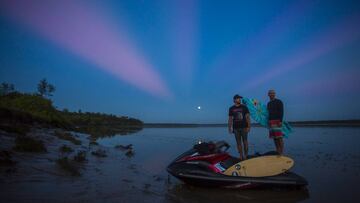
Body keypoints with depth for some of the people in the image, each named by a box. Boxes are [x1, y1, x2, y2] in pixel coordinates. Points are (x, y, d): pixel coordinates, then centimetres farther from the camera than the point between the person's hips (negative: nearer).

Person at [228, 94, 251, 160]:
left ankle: (245, 155, 11)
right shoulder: (231, 109, 6)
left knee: (245, 141, 2)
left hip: (244, 127, -1)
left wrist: (248, 127, -6)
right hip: (236, 128, 1)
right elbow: (230, 119, 8)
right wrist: (229, 128, 4)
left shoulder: (244, 107, 4)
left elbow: (247, 117, 2)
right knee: (238, 142, 3)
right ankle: (241, 156, 9)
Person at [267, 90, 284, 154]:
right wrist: (269, 122, 16)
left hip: (277, 121, -6)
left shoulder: (279, 102, -1)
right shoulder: (269, 103, 19)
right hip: (271, 122, 6)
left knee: (279, 137, -10)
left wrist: (280, 121, -19)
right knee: (274, 138, 5)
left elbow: (281, 112, -9)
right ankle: (277, 152, 10)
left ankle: (281, 152, -8)